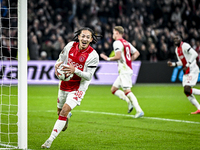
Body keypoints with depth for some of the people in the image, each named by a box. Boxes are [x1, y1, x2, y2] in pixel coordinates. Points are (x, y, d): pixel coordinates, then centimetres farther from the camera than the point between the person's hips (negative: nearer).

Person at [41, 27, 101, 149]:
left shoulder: (93, 55, -17)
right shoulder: (70, 45, -5)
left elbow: (88, 76, -18)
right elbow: (61, 58, 11)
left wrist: (75, 70, -34)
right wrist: (58, 64, -13)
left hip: (78, 87, -5)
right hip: (65, 83, 5)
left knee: (65, 110, -20)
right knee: (60, 111, 19)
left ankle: (50, 140, -16)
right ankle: (67, 117, 58)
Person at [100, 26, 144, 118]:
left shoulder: (117, 42, -11)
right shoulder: (126, 43, 17)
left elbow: (118, 56, -22)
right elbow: (136, 53, 21)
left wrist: (107, 58, -8)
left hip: (124, 70, -10)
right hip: (128, 69, 10)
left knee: (127, 91, -13)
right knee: (113, 89, 13)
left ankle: (139, 110, -18)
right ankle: (130, 102, 2)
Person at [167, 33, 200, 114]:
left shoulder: (185, 46, -13)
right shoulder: (177, 49, 15)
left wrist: (187, 65, -25)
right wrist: (173, 64, 8)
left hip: (193, 70, -9)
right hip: (186, 72, 9)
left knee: (187, 89, -21)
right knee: (186, 91, 2)